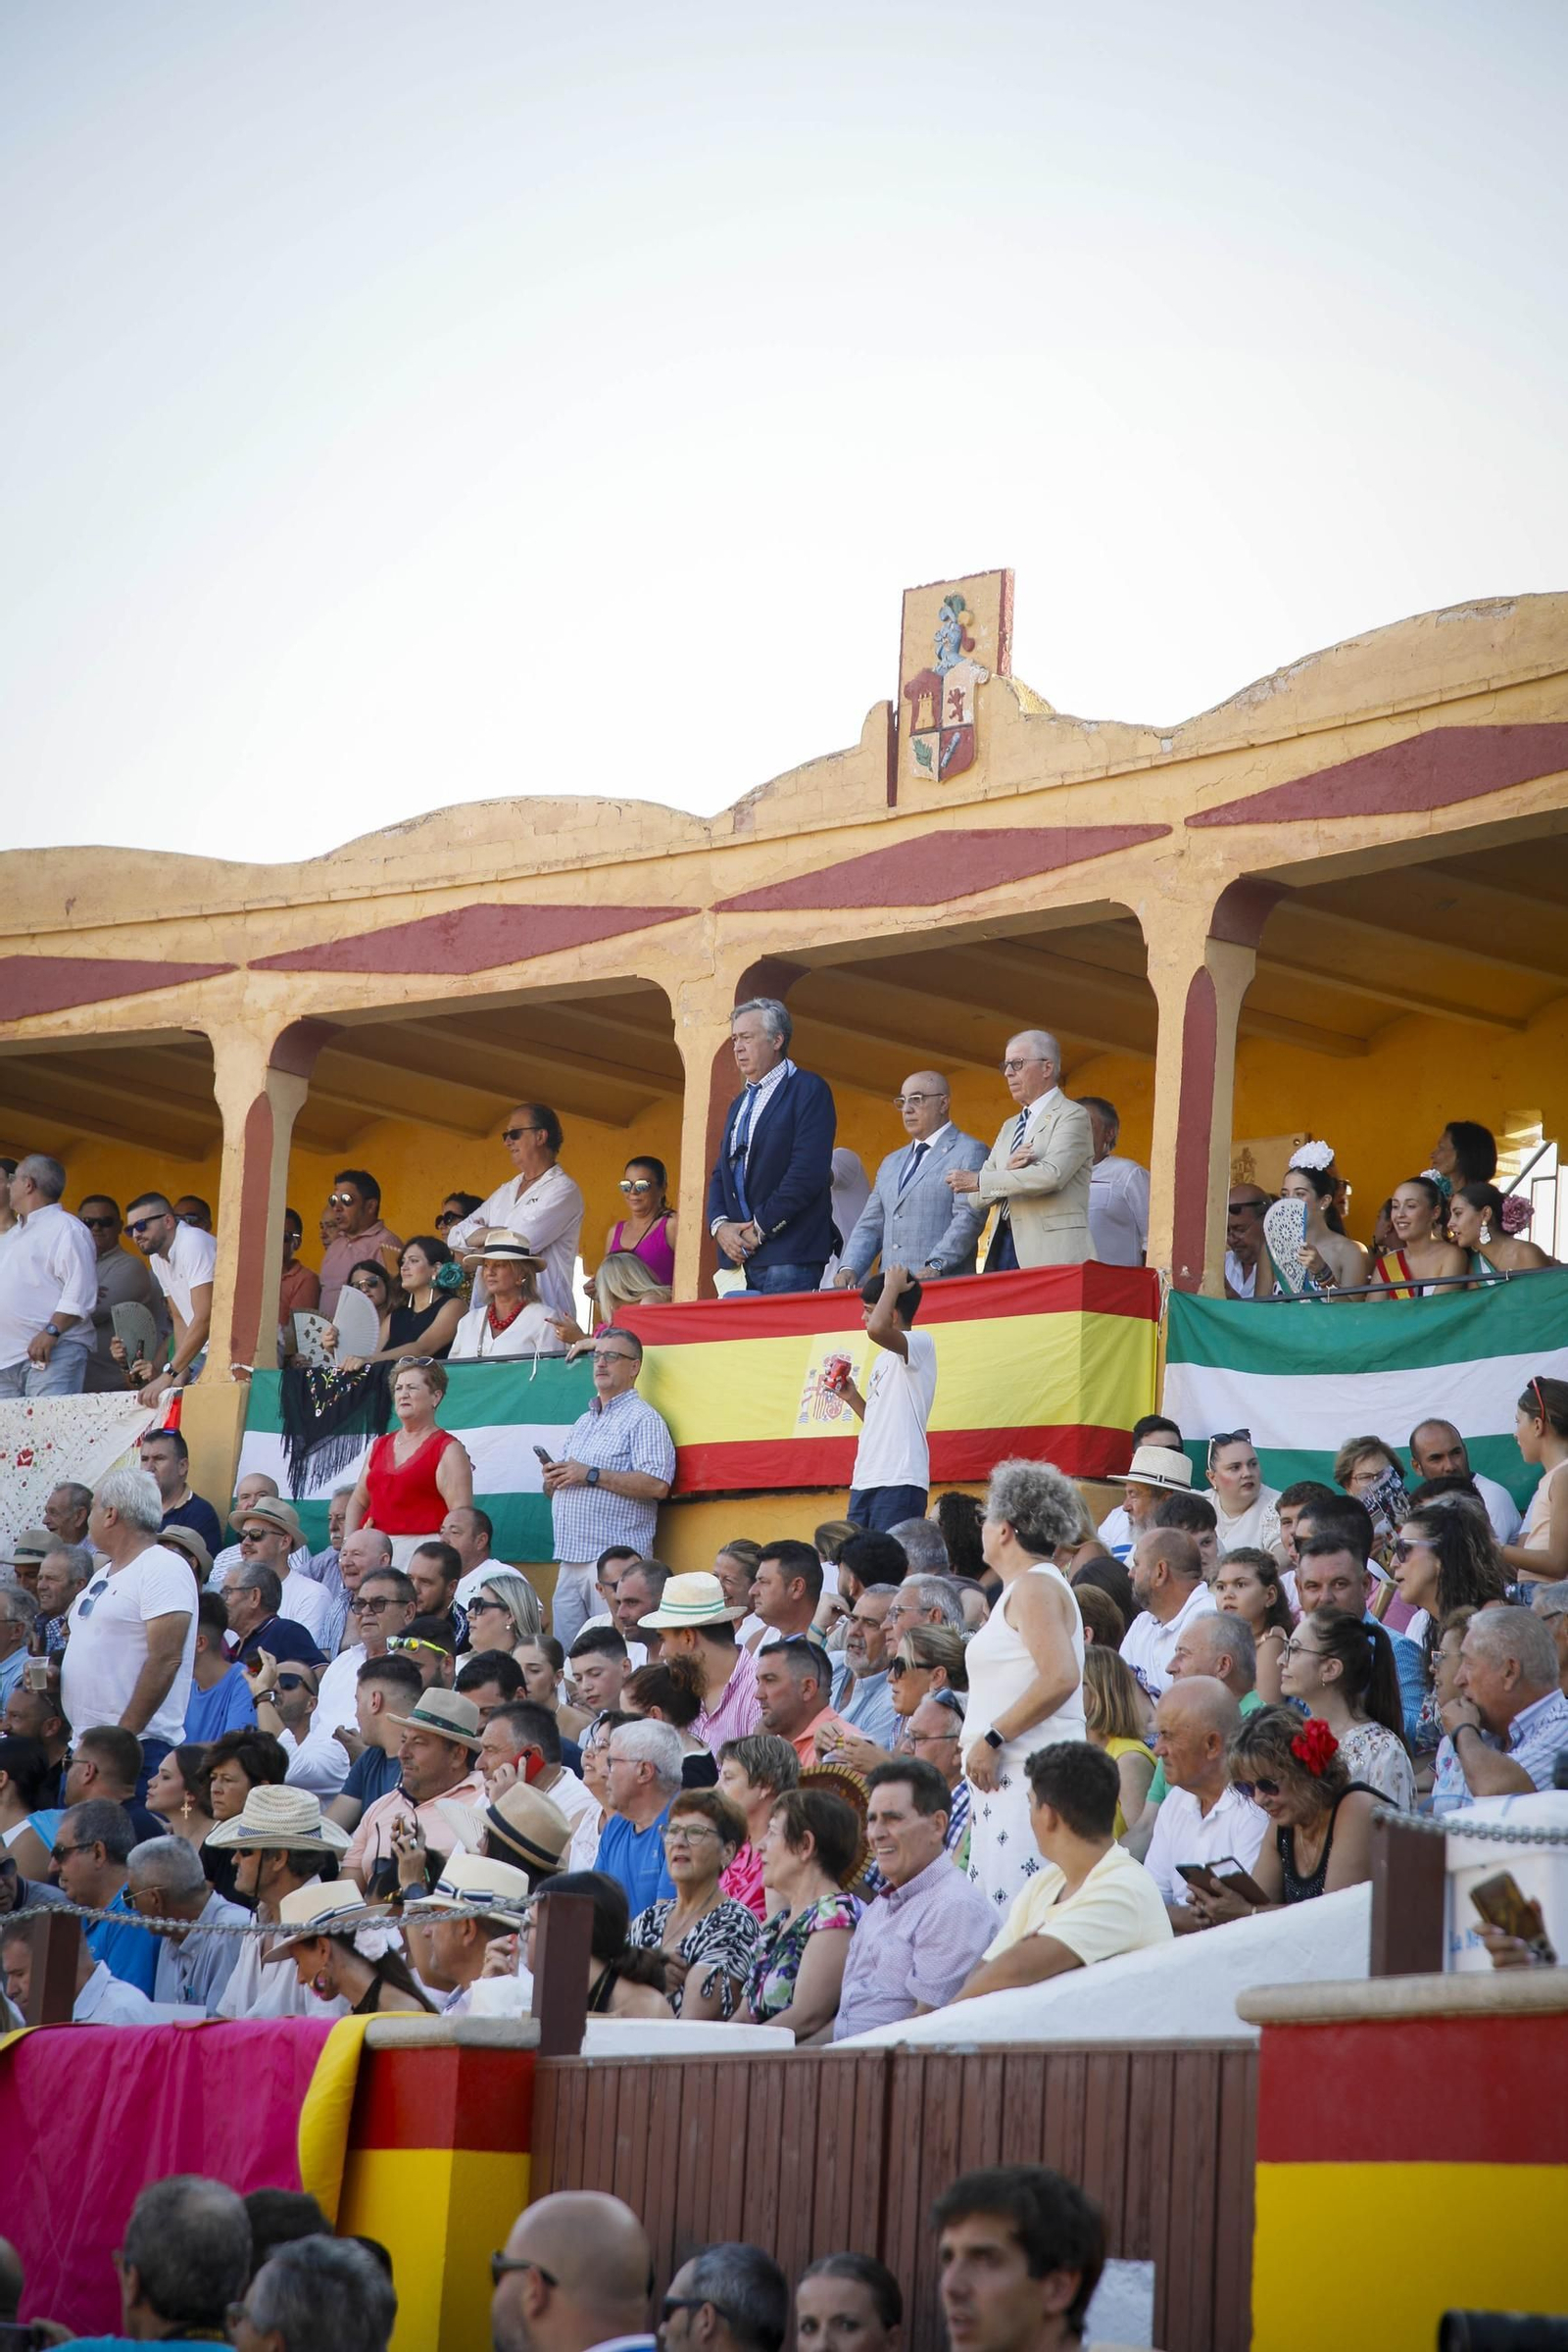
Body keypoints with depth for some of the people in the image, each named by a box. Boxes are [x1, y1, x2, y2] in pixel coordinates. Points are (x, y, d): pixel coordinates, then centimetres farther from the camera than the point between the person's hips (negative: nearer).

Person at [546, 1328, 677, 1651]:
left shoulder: (642, 1419, -3)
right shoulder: (583, 1423, 24)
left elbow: (657, 1485, -17)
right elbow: (559, 1488, 30)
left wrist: (591, 1476, -14)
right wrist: (553, 1481, 5)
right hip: (570, 1560, 8)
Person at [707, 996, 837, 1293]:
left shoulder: (809, 1090, -3)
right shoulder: (739, 1104, 24)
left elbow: (808, 1172, -14)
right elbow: (720, 1174, 22)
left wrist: (760, 1228, -13)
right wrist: (720, 1225, 1)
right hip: (740, 1257, 7)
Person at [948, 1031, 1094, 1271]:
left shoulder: (1072, 1116, 0)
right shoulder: (1010, 1127, 23)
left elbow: (1051, 1174, -16)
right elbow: (977, 1199, 17)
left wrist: (978, 1181, -12)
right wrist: (1007, 1170, -6)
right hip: (1004, 1248, 6)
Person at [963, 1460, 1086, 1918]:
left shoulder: (1035, 1587, -9)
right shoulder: (1025, 1588, 23)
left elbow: (1061, 1677, -21)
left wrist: (991, 1740, -18)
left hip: (1030, 1774, -10)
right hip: (1005, 1775, 10)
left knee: (1015, 1912, -16)